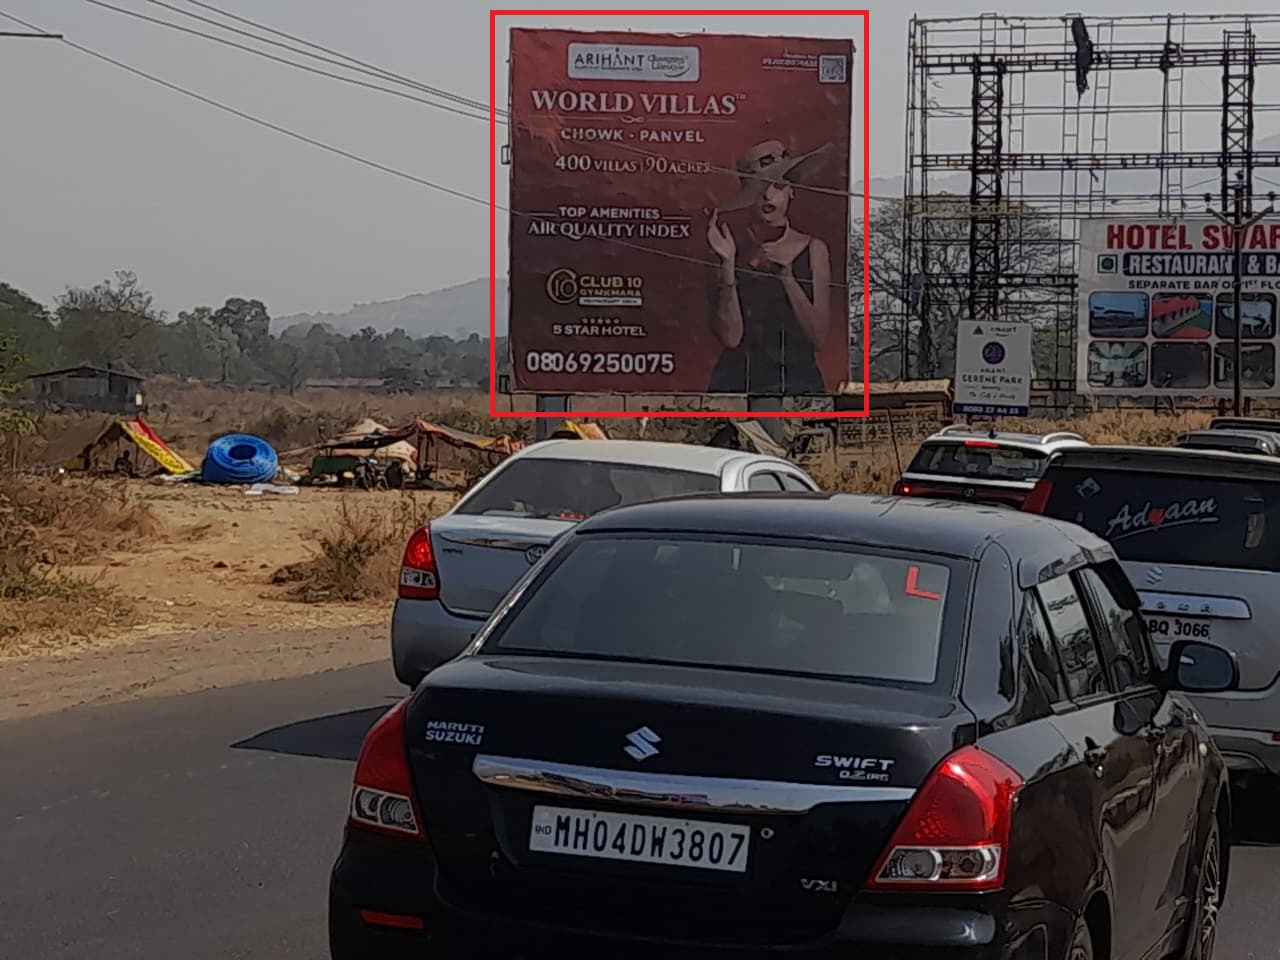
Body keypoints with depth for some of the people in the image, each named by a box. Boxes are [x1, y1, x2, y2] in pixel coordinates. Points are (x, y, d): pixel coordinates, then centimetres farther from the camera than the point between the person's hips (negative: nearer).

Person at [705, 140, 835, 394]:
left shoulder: (813, 251, 5)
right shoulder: (732, 251, 3)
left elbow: (819, 336, -1)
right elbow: (730, 337, -5)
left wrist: (786, 276, -9)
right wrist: (728, 264, -11)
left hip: (798, 380, 0)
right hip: (737, 381, 0)